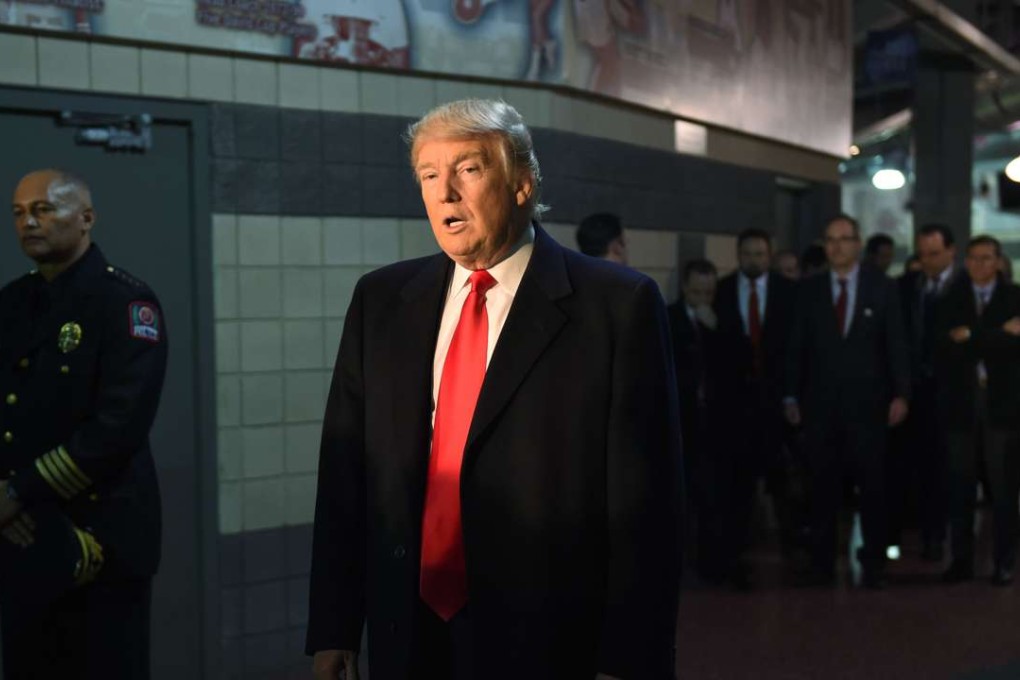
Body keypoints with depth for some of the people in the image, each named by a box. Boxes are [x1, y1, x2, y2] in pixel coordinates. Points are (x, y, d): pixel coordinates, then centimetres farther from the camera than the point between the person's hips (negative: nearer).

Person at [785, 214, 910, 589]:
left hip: (867, 402, -1)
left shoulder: (882, 287, 3)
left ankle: (873, 564, 13)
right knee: (823, 486, 5)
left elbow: (896, 344, 0)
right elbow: (797, 347, 6)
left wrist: (900, 394, -8)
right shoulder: (809, 290, 6)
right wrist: (792, 396, 0)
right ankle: (822, 564, 12)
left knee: (872, 485, 3)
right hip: (820, 403, 1)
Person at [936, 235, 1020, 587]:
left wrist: (971, 337, -13)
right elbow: (945, 347, -5)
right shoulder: (951, 300, 10)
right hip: (962, 402, 2)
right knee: (960, 485, 3)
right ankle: (961, 559, 11)